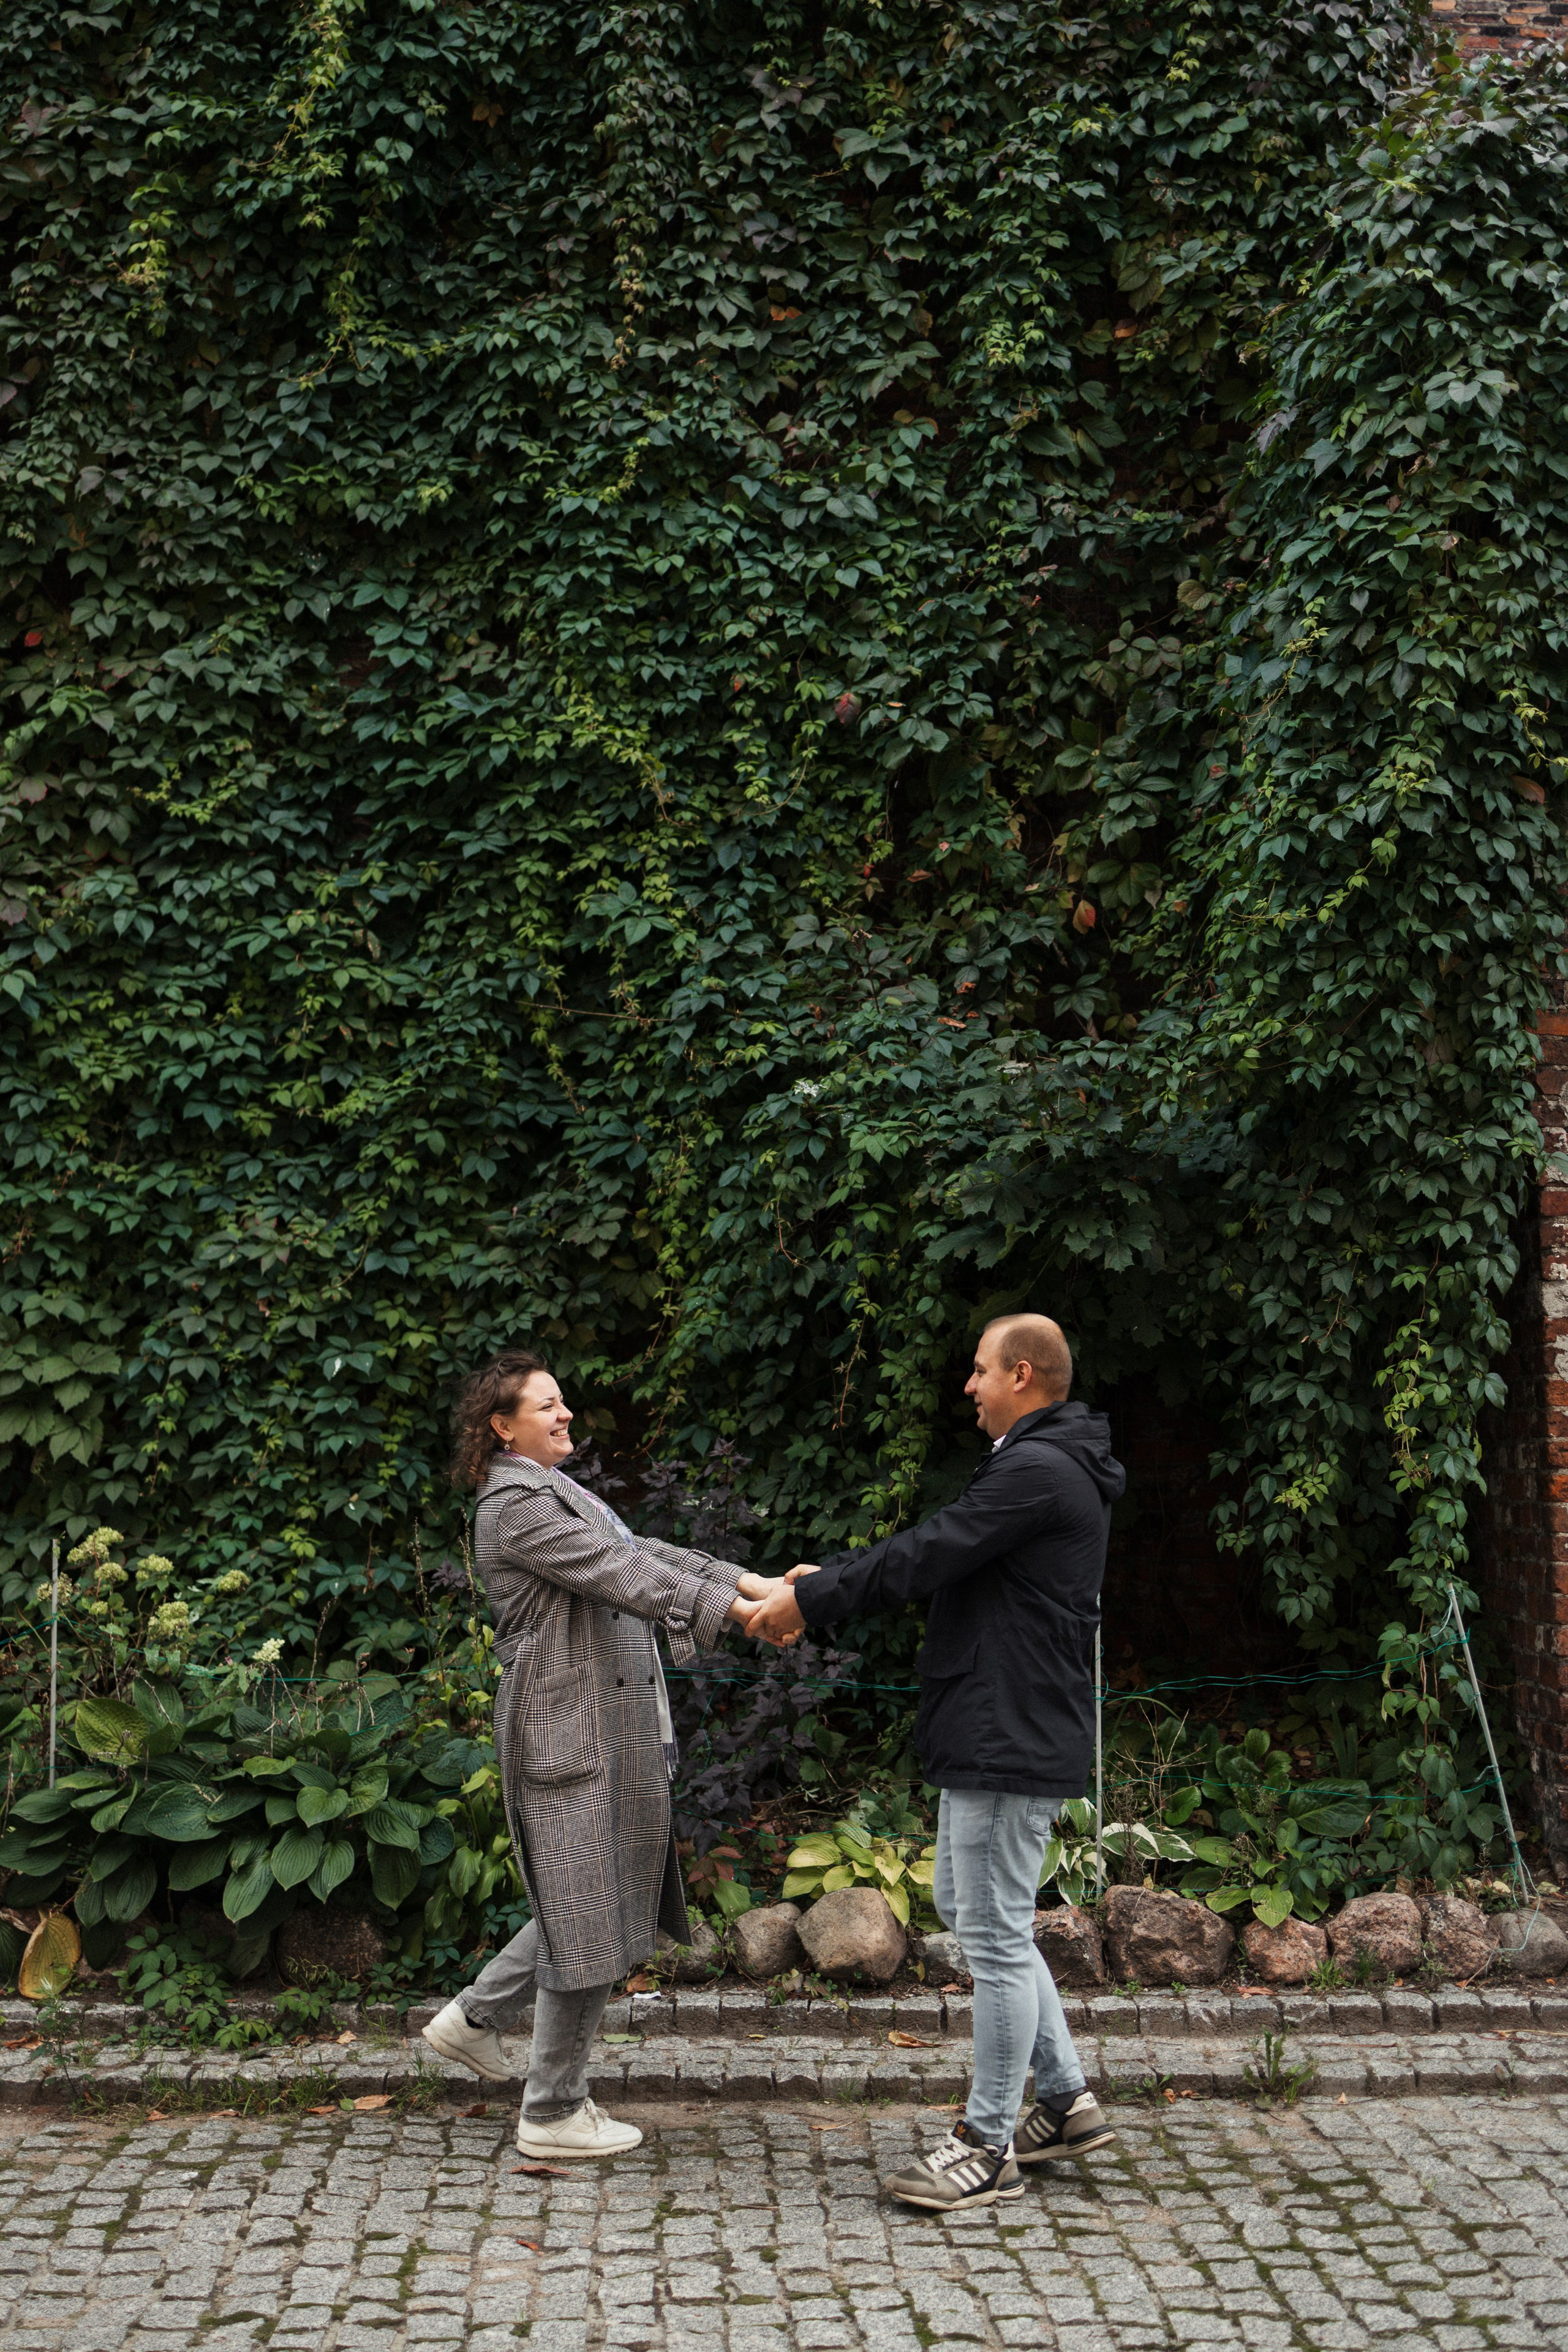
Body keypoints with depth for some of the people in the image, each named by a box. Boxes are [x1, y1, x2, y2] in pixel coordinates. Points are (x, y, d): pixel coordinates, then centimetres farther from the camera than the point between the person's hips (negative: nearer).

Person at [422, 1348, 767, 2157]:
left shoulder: (557, 1489, 18)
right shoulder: (514, 1504, -14)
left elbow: (643, 1552, 13)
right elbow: (616, 1572, -23)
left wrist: (746, 1580, 2)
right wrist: (730, 1609, -27)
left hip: (610, 1723, 10)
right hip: (566, 1731, -10)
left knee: (602, 1901, 17)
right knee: (585, 1917, -1)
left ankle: (475, 2017, 31)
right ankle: (553, 2113, 12)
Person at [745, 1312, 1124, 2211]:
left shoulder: (1038, 1472, -18)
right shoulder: (1044, 1465, 16)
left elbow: (928, 1556, -19)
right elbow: (937, 1553, 20)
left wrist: (810, 1601, -9)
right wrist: (823, 1581, 15)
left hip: (1013, 1741, -11)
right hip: (1002, 1733, 11)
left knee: (996, 1934, -3)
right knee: (966, 1906, 19)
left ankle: (990, 2146, 8)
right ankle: (1066, 2100, 25)